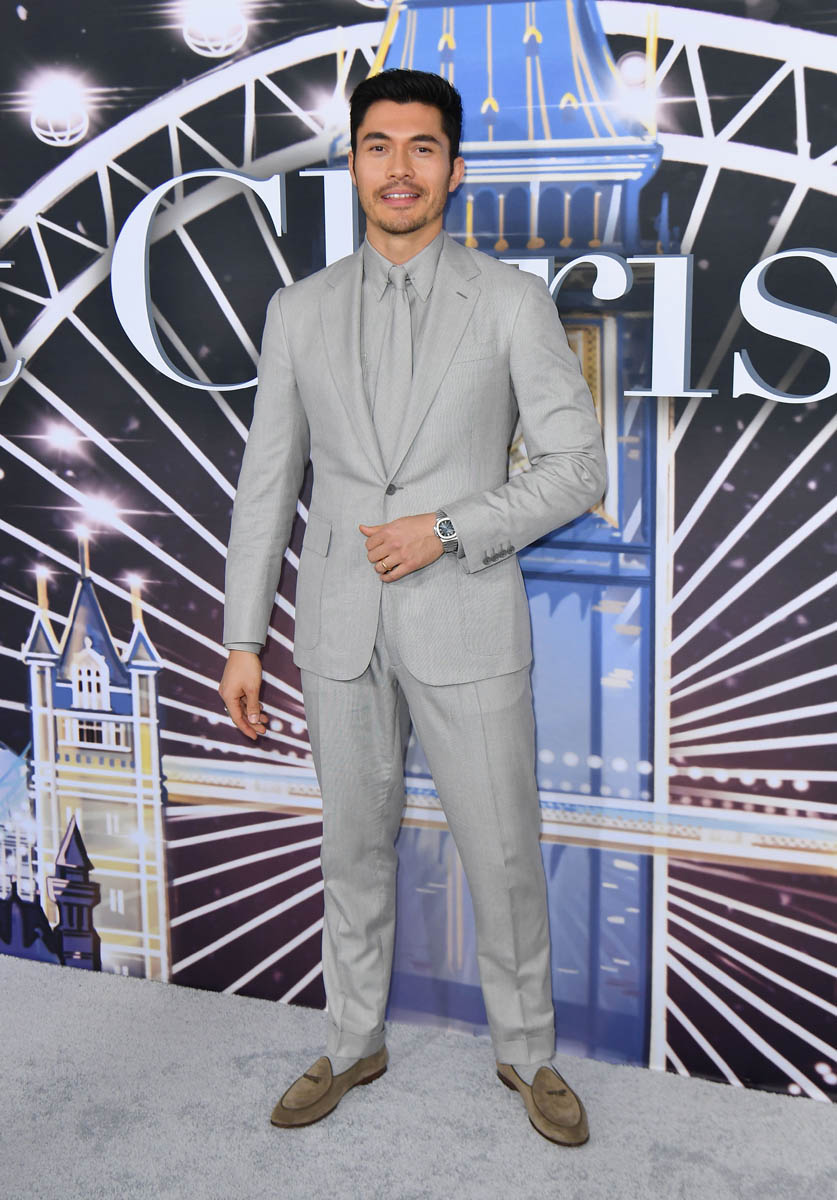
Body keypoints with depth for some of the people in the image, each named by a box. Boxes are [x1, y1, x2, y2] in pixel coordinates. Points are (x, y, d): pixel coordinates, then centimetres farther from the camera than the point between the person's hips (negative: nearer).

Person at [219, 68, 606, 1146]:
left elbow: (576, 467, -3)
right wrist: (243, 640, 5)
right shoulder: (299, 312, 5)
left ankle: (527, 1054, 30)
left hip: (467, 627, -2)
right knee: (354, 850, 16)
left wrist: (448, 529, -15)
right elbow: (267, 482, 7)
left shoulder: (513, 302, -3)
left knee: (504, 858, 7)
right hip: (341, 630, 3)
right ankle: (353, 1045, 36)